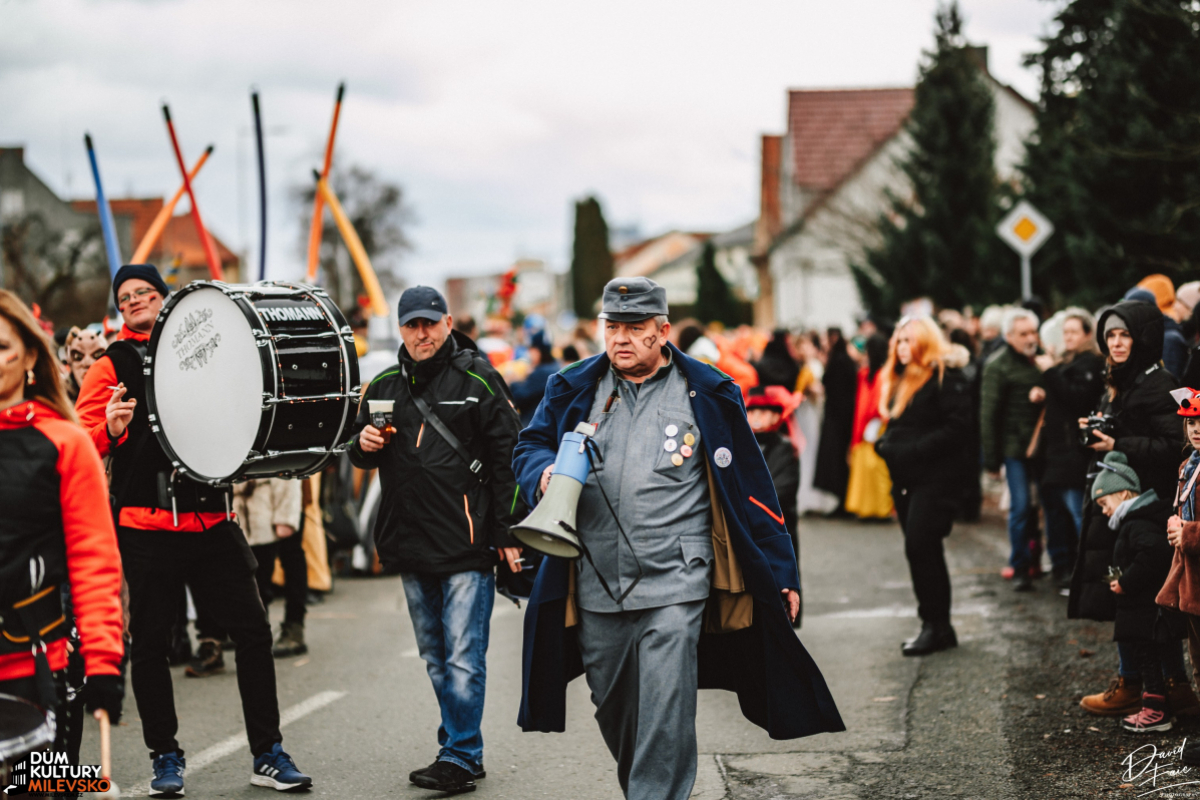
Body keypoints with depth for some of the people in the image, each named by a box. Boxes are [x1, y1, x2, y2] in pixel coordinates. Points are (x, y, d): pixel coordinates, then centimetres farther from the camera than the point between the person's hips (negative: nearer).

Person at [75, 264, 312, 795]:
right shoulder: (113, 367, 4)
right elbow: (82, 442, -5)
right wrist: (111, 429, -24)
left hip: (212, 520, 3)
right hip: (147, 526, -3)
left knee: (253, 631, 2)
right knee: (150, 644, 2)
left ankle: (268, 754, 11)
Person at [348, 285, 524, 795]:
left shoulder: (476, 378, -2)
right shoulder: (384, 386, 12)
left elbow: (506, 457, -3)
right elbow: (362, 456, 23)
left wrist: (506, 532, -7)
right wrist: (363, 443, -2)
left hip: (467, 544, -6)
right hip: (410, 545, 6)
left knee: (463, 659, -7)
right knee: (436, 658, 13)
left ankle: (459, 757, -1)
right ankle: (464, 752, 23)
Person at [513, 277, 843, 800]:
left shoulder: (706, 396, 0)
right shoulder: (574, 391, 8)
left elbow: (750, 489, 3)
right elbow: (529, 446, 17)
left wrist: (781, 573, 3)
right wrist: (544, 474, -9)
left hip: (675, 582, -4)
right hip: (596, 585, 4)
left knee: (664, 713, -11)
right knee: (613, 710, 15)